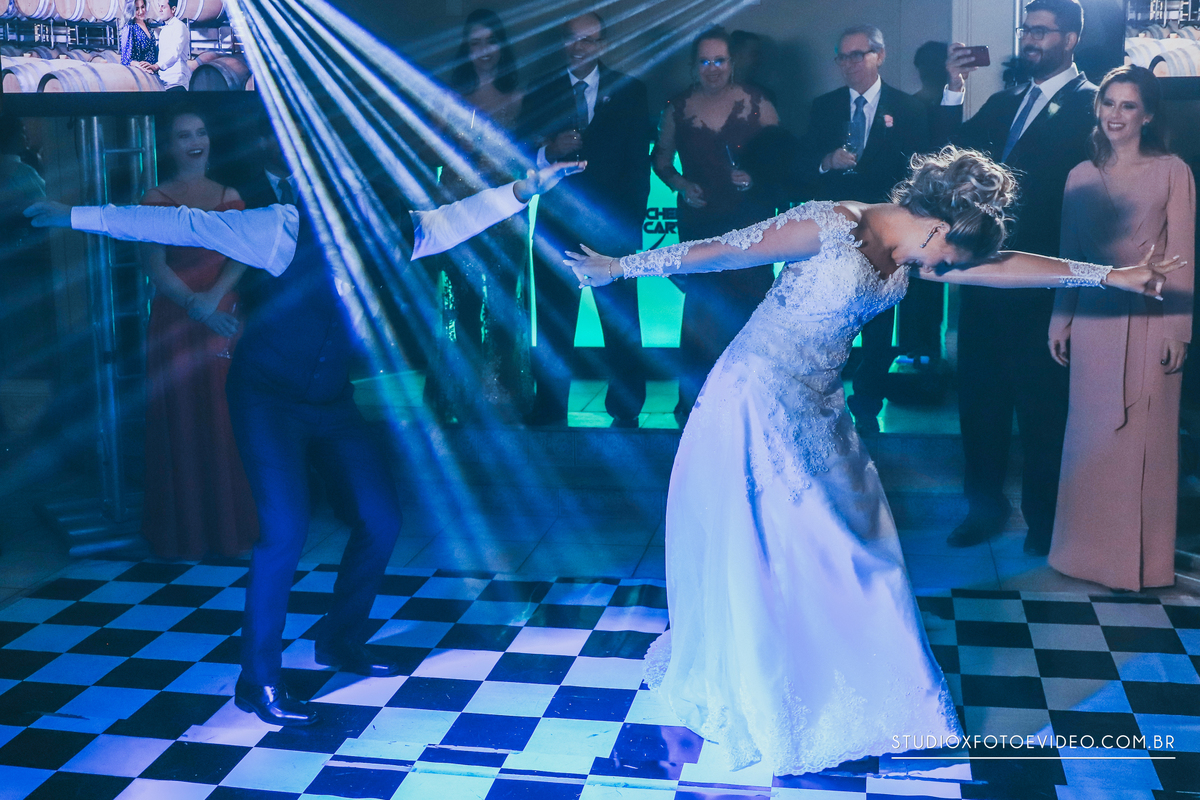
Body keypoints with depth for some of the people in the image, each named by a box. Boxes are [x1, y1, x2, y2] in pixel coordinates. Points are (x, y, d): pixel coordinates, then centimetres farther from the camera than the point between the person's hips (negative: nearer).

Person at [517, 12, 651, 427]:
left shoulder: (630, 91, 8)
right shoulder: (541, 94, 12)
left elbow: (639, 160, 3)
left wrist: (630, 219, -5)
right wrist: (548, 152, -14)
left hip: (613, 226, -1)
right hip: (557, 226, 1)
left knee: (621, 323, 2)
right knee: (553, 324, 2)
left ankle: (625, 411, 11)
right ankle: (549, 414, 9)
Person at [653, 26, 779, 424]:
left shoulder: (758, 105, 0)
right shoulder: (677, 108, 3)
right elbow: (660, 158, 13)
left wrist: (757, 177, -14)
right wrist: (680, 183, -4)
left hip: (750, 223, -1)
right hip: (699, 221, 1)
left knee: (752, 308, -2)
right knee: (700, 310, 5)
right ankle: (694, 401, 16)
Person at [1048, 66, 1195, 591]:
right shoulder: (1081, 176, 8)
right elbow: (1069, 255, 11)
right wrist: (1060, 320, 7)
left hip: (1149, 321, -3)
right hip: (1093, 318, 3)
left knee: (1144, 437, 3)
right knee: (1091, 436, 9)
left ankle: (1139, 555, 15)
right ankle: (1089, 547, 20)